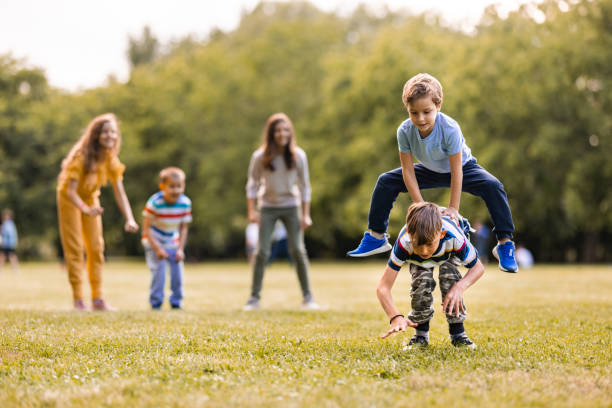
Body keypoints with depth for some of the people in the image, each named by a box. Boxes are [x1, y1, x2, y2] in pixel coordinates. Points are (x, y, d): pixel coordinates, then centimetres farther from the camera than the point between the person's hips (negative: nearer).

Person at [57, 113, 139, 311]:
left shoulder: (112, 161, -15)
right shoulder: (81, 157, -32)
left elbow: (119, 193, -16)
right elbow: (70, 191, -36)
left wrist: (129, 219, -31)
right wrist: (86, 209, -54)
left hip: (91, 198, 6)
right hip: (69, 199, -5)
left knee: (96, 248, 4)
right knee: (75, 248, -7)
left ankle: (98, 298, 8)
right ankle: (78, 300, -6)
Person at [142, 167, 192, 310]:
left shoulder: (185, 203, -15)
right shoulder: (154, 203, -27)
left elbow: (183, 228, -5)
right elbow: (146, 227, -20)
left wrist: (180, 249, -12)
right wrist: (157, 249, -24)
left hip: (173, 242, 4)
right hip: (154, 240, -4)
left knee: (177, 270, 0)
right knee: (158, 270, -14)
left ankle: (176, 302, 17)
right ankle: (156, 304, -1)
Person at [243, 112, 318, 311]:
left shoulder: (298, 156, -9)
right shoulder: (260, 157, -11)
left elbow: (304, 186, -1)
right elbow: (253, 184, -1)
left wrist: (306, 214, -3)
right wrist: (252, 211, -8)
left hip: (290, 207, 1)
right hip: (267, 207, -1)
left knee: (298, 250, -5)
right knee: (262, 251, -6)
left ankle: (307, 296, 5)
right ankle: (254, 297, 2)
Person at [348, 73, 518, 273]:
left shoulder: (449, 129, -37)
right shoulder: (404, 131, -27)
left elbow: (456, 171, -31)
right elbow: (408, 170, -20)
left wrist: (453, 208, -28)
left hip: (462, 167, -4)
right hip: (430, 171, 4)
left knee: (493, 186, -30)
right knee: (386, 181, -8)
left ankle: (505, 244, -21)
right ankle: (376, 236, 6)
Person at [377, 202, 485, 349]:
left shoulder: (455, 238, -46)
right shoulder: (404, 243, -45)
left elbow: (478, 267, -27)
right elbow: (383, 288, -44)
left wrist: (460, 287, -49)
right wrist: (396, 318, -61)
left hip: (449, 253, 0)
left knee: (449, 275, -27)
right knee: (422, 282, -26)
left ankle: (457, 333, -13)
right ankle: (421, 334, -6)